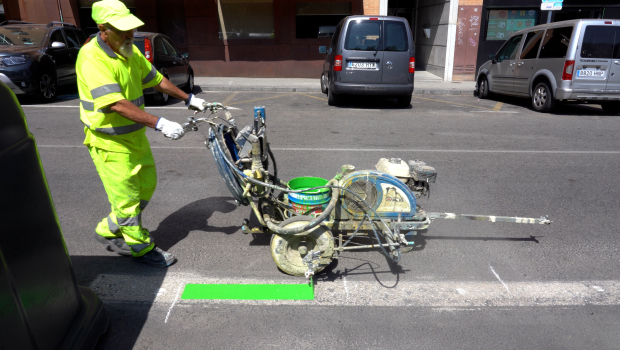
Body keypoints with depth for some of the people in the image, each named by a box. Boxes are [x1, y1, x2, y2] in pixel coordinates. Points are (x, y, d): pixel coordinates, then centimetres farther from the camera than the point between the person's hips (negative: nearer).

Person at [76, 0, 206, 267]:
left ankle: (109, 230, 36)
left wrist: (188, 99, 18)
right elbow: (116, 103, -32)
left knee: (146, 186, 19)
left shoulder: (130, 52, 4)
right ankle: (142, 248, 20)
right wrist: (159, 124, -36)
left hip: (135, 135, 9)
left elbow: (156, 80, 16)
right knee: (126, 197, 2)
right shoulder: (91, 58, -22)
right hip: (109, 142, -9)